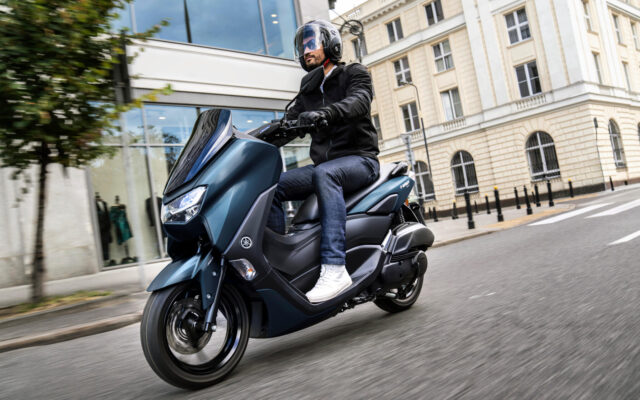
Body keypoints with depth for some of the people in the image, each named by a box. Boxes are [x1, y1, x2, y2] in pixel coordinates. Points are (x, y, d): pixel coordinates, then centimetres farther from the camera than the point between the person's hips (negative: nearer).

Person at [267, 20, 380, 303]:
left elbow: (359, 102, -19)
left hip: (359, 160, -6)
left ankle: (334, 268, -46)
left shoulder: (354, 73, 4)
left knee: (324, 174, -39)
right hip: (323, 163, 6)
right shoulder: (308, 89, 22)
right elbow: (289, 122, 14)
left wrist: (324, 113, -39)